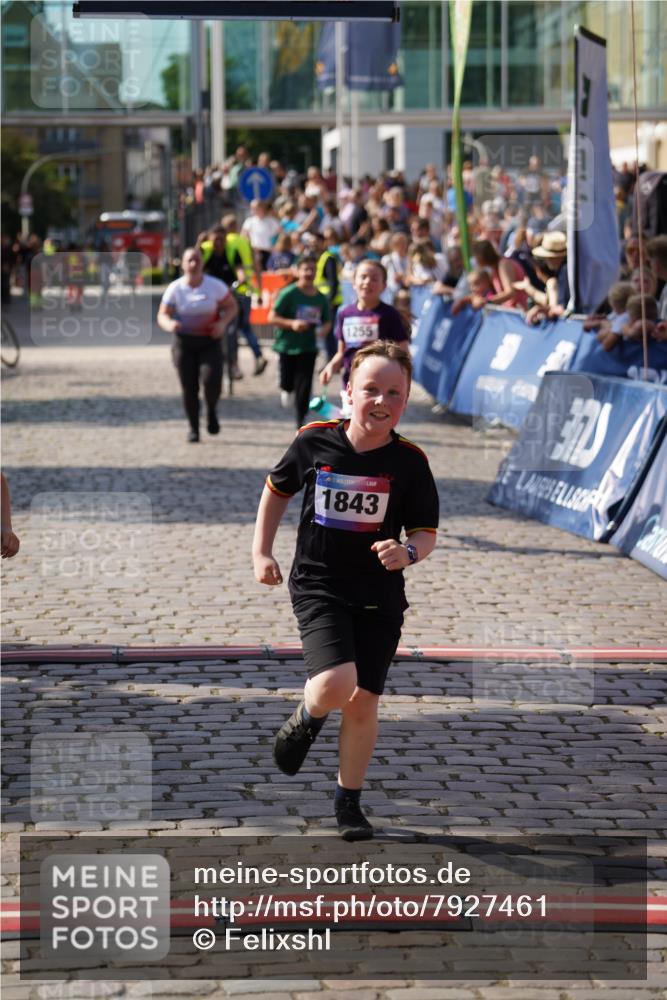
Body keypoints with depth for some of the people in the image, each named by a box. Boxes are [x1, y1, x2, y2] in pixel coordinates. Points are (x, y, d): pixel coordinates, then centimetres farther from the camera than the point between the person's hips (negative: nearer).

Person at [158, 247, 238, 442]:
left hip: (210, 341, -1)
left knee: (212, 380, -20)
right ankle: (193, 428, 18)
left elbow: (232, 306, 4)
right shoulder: (175, 289, -6)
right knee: (189, 388, 0)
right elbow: (162, 315, -3)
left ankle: (211, 412, 11)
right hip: (184, 342, 1)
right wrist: (169, 324, -27)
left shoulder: (215, 286, -7)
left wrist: (223, 323, -15)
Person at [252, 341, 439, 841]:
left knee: (364, 702, 5)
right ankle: (306, 719, 14)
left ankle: (349, 802, 24)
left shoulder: (409, 461, -8)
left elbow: (426, 532, 0)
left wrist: (408, 551, -23)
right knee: (335, 684, -22)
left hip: (380, 597, 1)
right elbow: (278, 489, 12)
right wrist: (262, 552, 10)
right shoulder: (314, 441, -8)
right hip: (318, 587, -1)